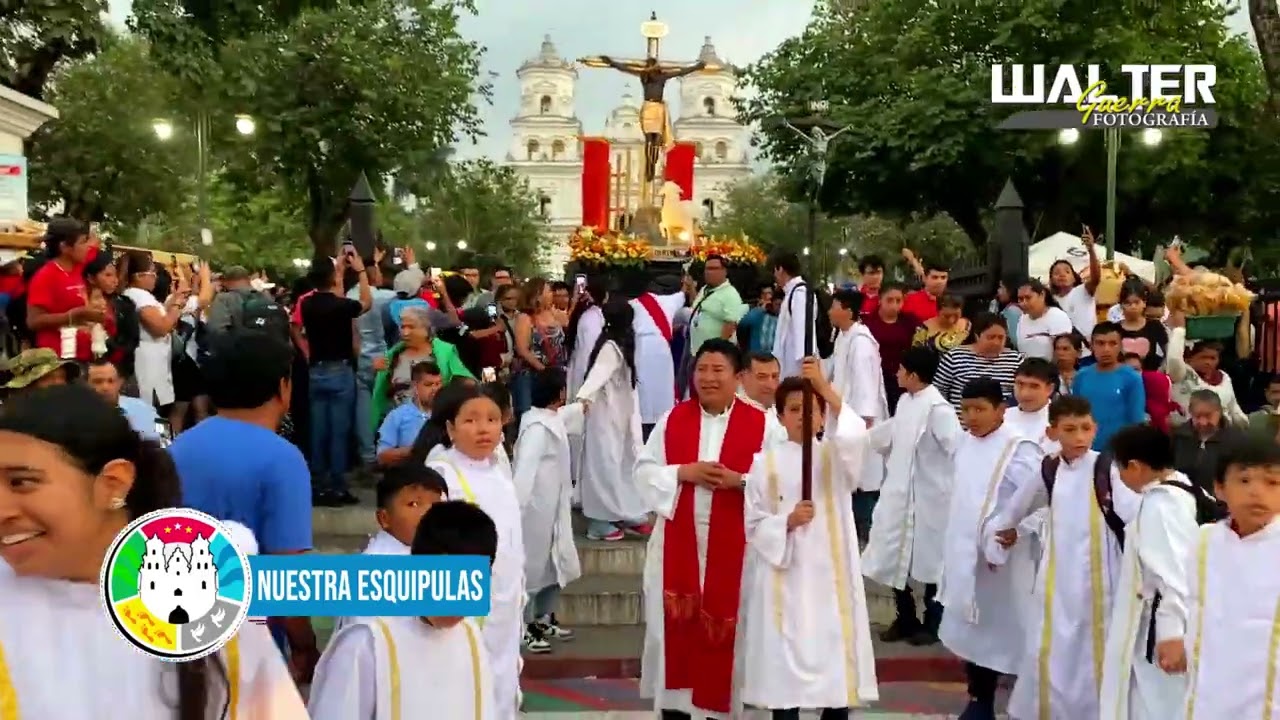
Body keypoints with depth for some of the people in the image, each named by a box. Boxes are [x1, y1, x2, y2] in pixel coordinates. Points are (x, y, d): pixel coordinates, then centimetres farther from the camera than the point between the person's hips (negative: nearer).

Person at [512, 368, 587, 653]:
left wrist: (580, 407, 54)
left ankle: (543, 619, 32)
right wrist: (515, 508, -35)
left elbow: (566, 415, 34)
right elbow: (525, 469, -29)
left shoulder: (553, 418, 8)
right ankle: (524, 628, 13)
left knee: (556, 565, 18)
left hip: (553, 508, 10)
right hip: (535, 508, -10)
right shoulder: (537, 428, -22)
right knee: (532, 566, 1)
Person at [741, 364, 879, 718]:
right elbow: (754, 524, 1)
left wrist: (825, 387, -30)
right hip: (784, 576, 0)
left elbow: (857, 438, -21)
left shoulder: (837, 455, 3)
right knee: (784, 663, 4)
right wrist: (787, 522, -19)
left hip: (831, 574, 1)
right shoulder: (766, 461, 2)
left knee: (836, 659, 5)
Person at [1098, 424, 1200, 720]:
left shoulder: (1159, 504, -21)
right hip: (1158, 627, 9)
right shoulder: (1178, 492, 7)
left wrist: (1173, 633, -27)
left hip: (1161, 629, -9)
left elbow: (1175, 571, -26)